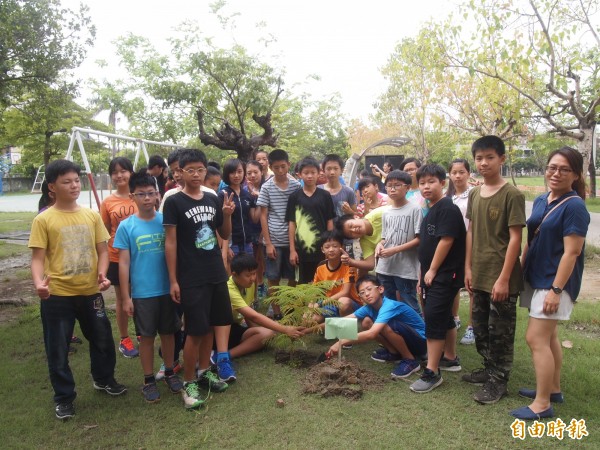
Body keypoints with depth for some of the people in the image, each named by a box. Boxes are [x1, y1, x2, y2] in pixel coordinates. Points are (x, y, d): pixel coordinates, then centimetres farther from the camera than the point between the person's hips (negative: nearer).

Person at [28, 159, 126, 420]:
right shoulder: (43, 220, -7)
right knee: (57, 349, 7)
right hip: (57, 295, -3)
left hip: (91, 291, 4)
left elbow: (102, 250, 5)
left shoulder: (92, 216, 3)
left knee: (103, 339, 17)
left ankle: (103, 379, 42)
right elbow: (38, 258, -9)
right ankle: (64, 397, 27)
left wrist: (102, 273, -12)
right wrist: (39, 282, -27)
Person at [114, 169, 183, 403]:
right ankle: (149, 380, 25)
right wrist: (125, 296, -5)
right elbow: (123, 263, -4)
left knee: (168, 332, 14)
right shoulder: (126, 226, -6)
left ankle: (170, 372, 32)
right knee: (147, 336, 10)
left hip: (167, 288, 2)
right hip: (142, 293, -2)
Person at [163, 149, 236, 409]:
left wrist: (227, 215, -6)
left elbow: (225, 235, 15)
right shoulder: (174, 202, -7)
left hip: (216, 273, 6)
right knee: (195, 330, -3)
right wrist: (173, 280, -11)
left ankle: (204, 371, 31)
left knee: (211, 325, 14)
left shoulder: (213, 200, 8)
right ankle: (188, 382, 14)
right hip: (191, 278, -6)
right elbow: (170, 242, -9)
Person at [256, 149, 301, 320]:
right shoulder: (266, 187, -2)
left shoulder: (296, 185, 2)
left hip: (292, 240, 2)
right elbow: (263, 216, -1)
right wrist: (268, 243, -6)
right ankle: (277, 314, 19)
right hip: (274, 241, -1)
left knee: (293, 278, 9)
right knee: (273, 279, 6)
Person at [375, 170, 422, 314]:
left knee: (410, 308, 0)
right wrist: (380, 244, -5)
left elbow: (419, 238, -10)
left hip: (406, 269, -6)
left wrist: (395, 250, -16)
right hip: (385, 267, 6)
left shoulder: (414, 210, -7)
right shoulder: (386, 212, 11)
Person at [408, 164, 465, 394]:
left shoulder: (448, 208, -15)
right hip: (431, 275, 9)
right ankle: (450, 358, 34)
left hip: (444, 275, -9)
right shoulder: (430, 211, 15)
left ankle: (432, 373, -3)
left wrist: (432, 270, -16)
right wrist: (423, 273, 18)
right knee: (444, 318, 19)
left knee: (433, 319, -10)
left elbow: (446, 240, -21)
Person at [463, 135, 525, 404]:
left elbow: (515, 239, -14)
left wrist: (504, 279, -17)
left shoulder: (512, 195, -12)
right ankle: (489, 369, 36)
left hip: (501, 277, -7)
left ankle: (498, 381, 20)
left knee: (500, 332, 5)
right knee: (480, 328, 18)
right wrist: (468, 268, 8)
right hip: (479, 275, 7)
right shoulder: (474, 194, 7)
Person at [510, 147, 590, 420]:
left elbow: (571, 252, -20)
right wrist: (521, 271, 15)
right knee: (548, 336, 17)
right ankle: (553, 389, 32)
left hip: (555, 283, -8)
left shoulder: (574, 206, -16)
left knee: (536, 338, -8)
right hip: (538, 279, 8)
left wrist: (556, 289, -21)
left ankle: (542, 404, 3)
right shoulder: (541, 201, 8)